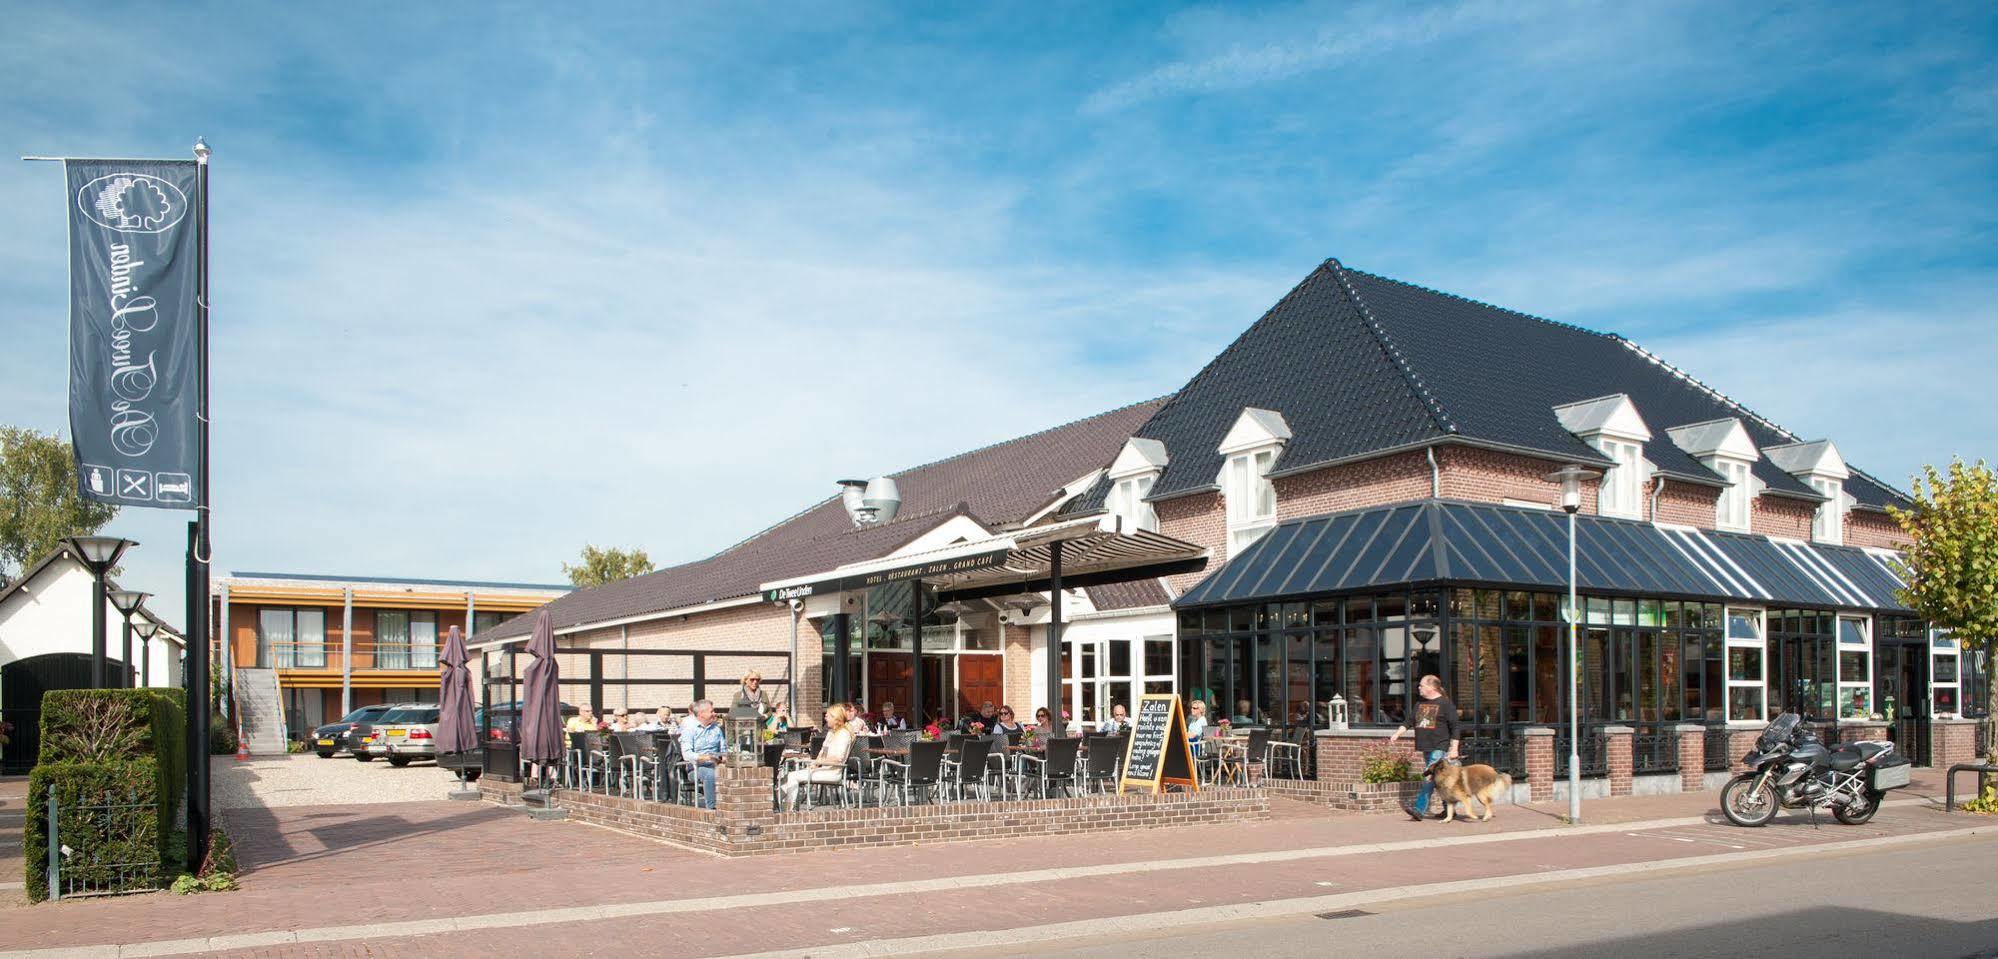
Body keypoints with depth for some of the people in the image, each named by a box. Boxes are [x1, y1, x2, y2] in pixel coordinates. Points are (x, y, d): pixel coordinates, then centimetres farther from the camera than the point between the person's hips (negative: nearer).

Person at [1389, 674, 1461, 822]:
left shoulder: (1445, 703, -6)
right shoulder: (1420, 704, 16)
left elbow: (1455, 727, -8)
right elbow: (1410, 721, 21)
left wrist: (1454, 749, -12)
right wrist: (1397, 734, 10)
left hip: (1439, 748, -8)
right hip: (1425, 748, 8)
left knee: (1429, 778, -16)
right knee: (1439, 780, 12)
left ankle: (1419, 809, -22)